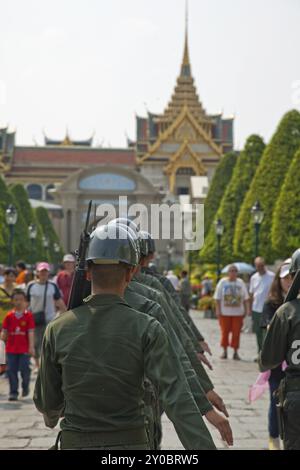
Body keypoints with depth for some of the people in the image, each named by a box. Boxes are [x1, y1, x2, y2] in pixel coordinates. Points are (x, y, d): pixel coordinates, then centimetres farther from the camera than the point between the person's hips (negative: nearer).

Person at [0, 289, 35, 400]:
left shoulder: (28, 315, -3)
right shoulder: (9, 316, 4)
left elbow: (31, 332, -6)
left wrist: (31, 346, -11)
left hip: (24, 349, -2)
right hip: (11, 348, 2)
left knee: (24, 369, 0)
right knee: (11, 370, 2)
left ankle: (25, 387, 27)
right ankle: (13, 392, 11)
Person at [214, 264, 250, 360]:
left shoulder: (241, 283, 9)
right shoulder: (222, 282, 4)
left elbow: (245, 298, 11)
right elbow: (217, 298, 2)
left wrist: (246, 310, 5)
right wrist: (218, 310, -5)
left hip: (238, 313, 1)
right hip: (225, 312, -1)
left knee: (236, 333, -1)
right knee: (225, 332, 2)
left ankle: (235, 352, 6)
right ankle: (224, 351, 14)